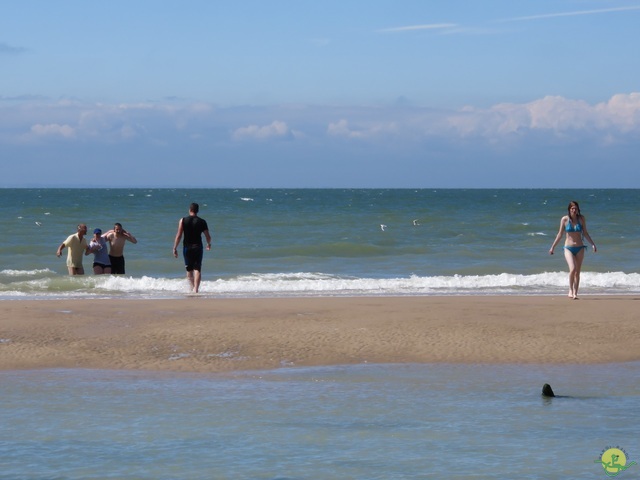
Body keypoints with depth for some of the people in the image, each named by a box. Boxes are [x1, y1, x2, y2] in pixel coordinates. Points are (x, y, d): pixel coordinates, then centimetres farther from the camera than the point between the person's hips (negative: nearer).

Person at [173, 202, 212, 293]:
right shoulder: (202, 222, -1)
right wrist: (209, 244, 24)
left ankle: (192, 287, 15)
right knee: (197, 269, -1)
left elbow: (179, 235, -7)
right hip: (197, 247, 0)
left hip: (187, 247, 0)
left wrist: (175, 248, -1)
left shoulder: (183, 220, -4)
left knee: (189, 270, 14)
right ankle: (196, 289, -13)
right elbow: (208, 237, 3)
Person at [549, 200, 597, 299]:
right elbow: (560, 234, 4)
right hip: (568, 248, -2)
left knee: (577, 272, 2)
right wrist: (552, 247, 4)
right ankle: (570, 290, -7)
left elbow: (585, 233, 9)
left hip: (580, 248, 2)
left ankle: (575, 293, 7)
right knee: (572, 269, -20)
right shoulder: (564, 219, -3)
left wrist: (593, 244, 3)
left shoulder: (581, 219, 1)